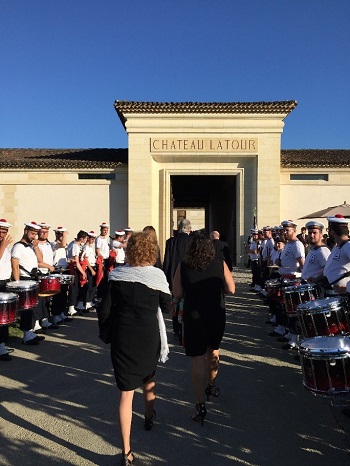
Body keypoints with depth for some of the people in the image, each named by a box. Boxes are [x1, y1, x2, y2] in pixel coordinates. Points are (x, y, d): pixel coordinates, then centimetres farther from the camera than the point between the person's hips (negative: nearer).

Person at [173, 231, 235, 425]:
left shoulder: (183, 266, -10)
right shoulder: (220, 264, -8)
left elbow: (177, 294, -7)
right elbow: (231, 289, -2)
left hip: (192, 317, -2)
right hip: (216, 315, 3)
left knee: (198, 359, 4)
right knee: (213, 350, 25)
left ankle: (200, 405, 5)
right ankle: (211, 385, 44)